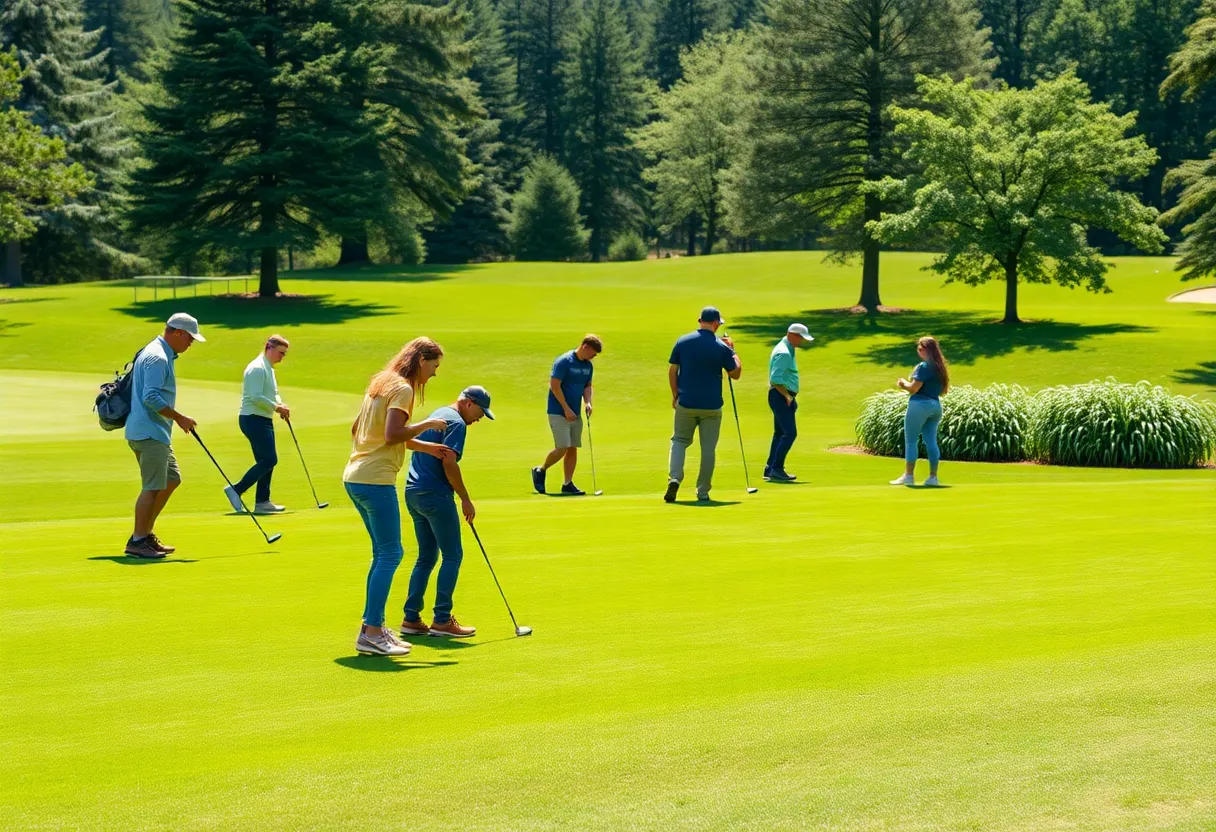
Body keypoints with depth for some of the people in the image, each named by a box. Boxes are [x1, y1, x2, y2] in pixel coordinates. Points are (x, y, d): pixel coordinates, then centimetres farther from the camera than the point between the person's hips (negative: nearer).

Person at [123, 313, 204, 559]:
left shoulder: (162, 354, 18)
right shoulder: (157, 358, -16)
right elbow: (151, 397, -24)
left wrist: (176, 419, 22)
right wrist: (179, 418, -16)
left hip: (155, 432, 11)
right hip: (148, 433, -11)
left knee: (172, 479, 15)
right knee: (153, 487, -8)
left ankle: (146, 534, 18)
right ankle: (137, 541, -4)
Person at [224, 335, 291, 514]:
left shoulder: (268, 368, 19)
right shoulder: (258, 368, -14)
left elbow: (272, 394, 24)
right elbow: (256, 397, -23)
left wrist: (280, 405, 4)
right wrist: (276, 407, -15)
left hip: (263, 420, 10)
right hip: (254, 419, -10)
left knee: (266, 461, 9)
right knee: (269, 459, -12)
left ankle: (262, 501, 12)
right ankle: (236, 490, -9)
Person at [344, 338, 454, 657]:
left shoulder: (381, 383, 18)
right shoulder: (402, 389, -10)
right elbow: (392, 435, -22)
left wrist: (424, 446, 24)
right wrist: (427, 425, -9)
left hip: (355, 478, 10)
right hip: (376, 481, -10)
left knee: (382, 553, 17)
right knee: (390, 554, -6)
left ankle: (373, 626, 19)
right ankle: (371, 634, -8)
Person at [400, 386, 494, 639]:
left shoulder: (436, 415, 21)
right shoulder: (456, 423, -10)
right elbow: (449, 463, -19)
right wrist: (466, 500, -12)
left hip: (413, 492, 9)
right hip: (435, 495, -9)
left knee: (426, 557, 13)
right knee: (452, 556, -3)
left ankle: (411, 619, 10)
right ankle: (442, 620, -5)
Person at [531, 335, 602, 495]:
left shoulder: (588, 366, 9)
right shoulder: (564, 361, -14)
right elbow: (554, 385, -16)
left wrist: (587, 402, -1)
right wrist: (566, 408, -17)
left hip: (575, 414, 8)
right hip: (558, 412, -7)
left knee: (573, 448, 5)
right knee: (562, 448, -12)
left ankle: (567, 484, 10)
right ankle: (540, 471, 10)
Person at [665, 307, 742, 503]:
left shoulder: (683, 341, -1)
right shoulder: (721, 347, -6)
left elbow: (672, 371, 2)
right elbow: (735, 373, 3)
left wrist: (675, 395, 12)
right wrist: (732, 351, 15)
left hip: (686, 403, 1)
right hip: (712, 405, -1)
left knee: (679, 440, 14)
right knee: (708, 448, 8)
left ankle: (674, 478, -10)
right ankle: (703, 492, 10)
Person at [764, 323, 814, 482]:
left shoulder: (787, 350, 17)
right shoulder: (784, 353, -16)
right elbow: (775, 379, -23)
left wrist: (790, 397, 17)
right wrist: (787, 396, -16)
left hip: (784, 397, 11)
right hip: (781, 397, -11)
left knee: (780, 434, 11)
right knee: (790, 433, -13)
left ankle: (770, 469, 13)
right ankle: (776, 469, -13)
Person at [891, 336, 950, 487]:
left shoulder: (924, 366, -12)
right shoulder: (940, 367, 13)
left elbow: (913, 388, -16)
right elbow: (944, 391, 19)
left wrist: (903, 383, 4)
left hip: (920, 405, -8)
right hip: (935, 405, 8)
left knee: (911, 441, -1)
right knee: (931, 441, 8)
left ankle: (908, 476, -1)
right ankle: (933, 477, 5)